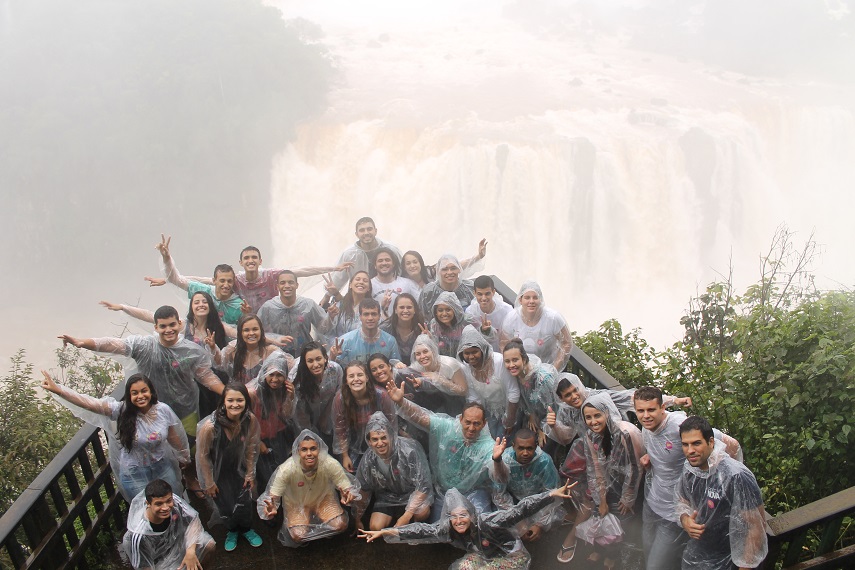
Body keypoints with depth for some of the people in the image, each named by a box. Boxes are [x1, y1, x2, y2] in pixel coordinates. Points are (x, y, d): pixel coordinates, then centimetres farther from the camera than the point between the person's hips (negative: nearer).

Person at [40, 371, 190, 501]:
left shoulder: (163, 410, -15)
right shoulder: (121, 410, -22)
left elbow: (174, 437, 0)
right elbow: (89, 403, -31)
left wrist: (184, 458, 15)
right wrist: (57, 389, -41)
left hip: (162, 467, 2)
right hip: (134, 474, -2)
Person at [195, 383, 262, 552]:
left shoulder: (250, 420, -23)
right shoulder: (210, 426, -35)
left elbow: (251, 449, -6)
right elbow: (202, 456, -20)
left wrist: (250, 474, 2)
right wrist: (209, 483, -10)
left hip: (238, 469, 3)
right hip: (217, 470, -3)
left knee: (244, 502, 10)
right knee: (225, 505, 10)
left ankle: (246, 529, 42)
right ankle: (232, 531, 43)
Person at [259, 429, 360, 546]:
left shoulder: (331, 465, -31)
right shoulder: (286, 469, -33)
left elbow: (347, 488, -23)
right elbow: (273, 496, -26)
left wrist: (347, 496, -48)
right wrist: (270, 509, -50)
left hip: (323, 498, 1)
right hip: (296, 503, -1)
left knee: (340, 525, -21)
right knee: (299, 536, -22)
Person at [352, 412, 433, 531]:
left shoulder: (409, 450, -30)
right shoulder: (369, 458, -16)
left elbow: (422, 485, -24)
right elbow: (363, 490, 2)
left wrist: (407, 516, -27)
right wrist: (358, 520, 11)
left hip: (412, 492, -3)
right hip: (387, 496, 4)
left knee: (421, 512, -33)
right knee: (375, 527, -17)